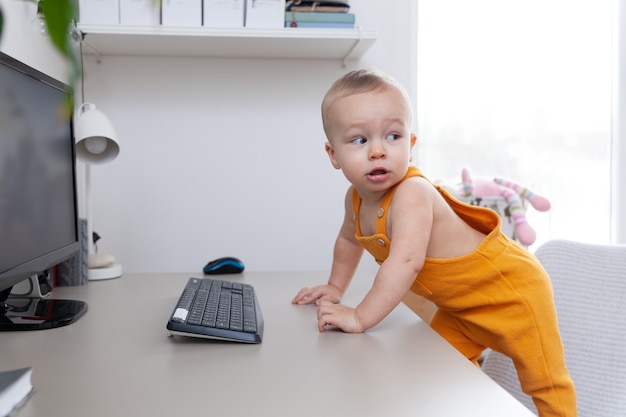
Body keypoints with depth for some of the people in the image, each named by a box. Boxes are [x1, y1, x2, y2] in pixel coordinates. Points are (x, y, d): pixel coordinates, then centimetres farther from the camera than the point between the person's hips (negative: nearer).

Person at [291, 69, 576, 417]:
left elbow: (406, 262, -45)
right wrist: (335, 287, 18)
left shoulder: (411, 194, -34)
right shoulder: (357, 199, -6)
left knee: (545, 380, 1)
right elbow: (350, 239, 15)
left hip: (511, 285, -8)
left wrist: (361, 317, -42)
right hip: (461, 303, 8)